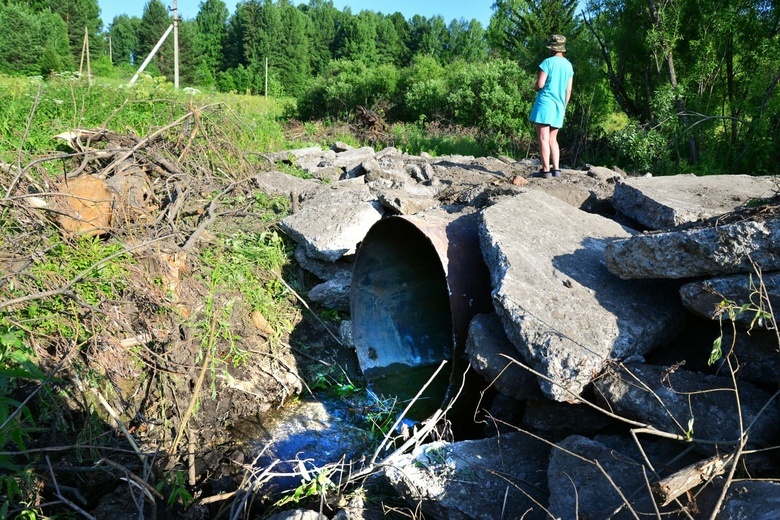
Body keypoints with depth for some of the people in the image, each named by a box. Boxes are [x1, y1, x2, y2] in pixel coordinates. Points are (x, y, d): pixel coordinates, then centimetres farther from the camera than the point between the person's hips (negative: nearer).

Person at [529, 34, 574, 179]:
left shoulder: (548, 62, -6)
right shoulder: (568, 65, 12)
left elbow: (540, 84, -12)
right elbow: (568, 90, 14)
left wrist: (535, 87, 10)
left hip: (545, 102, -6)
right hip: (559, 106, 6)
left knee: (543, 138, -6)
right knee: (553, 139, 12)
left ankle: (546, 170, -10)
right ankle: (556, 169, 6)